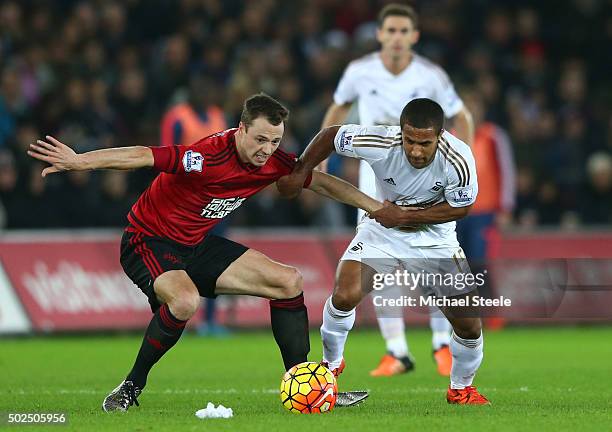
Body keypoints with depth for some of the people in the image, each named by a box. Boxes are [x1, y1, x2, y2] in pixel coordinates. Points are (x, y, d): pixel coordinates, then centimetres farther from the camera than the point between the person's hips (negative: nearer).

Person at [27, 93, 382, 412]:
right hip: (148, 241, -8)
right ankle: (131, 388, -18)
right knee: (184, 300, -38)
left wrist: (378, 208, 4)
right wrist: (79, 161, -46)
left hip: (197, 245, 8)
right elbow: (146, 157, -37)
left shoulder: (274, 162, -7)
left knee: (289, 281, 0)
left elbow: (322, 182, 7)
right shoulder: (211, 157, -31)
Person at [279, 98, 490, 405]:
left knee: (469, 325, -3)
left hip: (434, 239, 0)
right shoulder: (380, 144, -31)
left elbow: (459, 208, -15)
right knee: (344, 296, -23)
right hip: (382, 231, 0)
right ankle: (331, 363, 7)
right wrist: (299, 172, -13)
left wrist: (405, 215, -22)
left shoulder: (458, 160, -31)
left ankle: (461, 389, 29)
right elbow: (331, 135, -13)